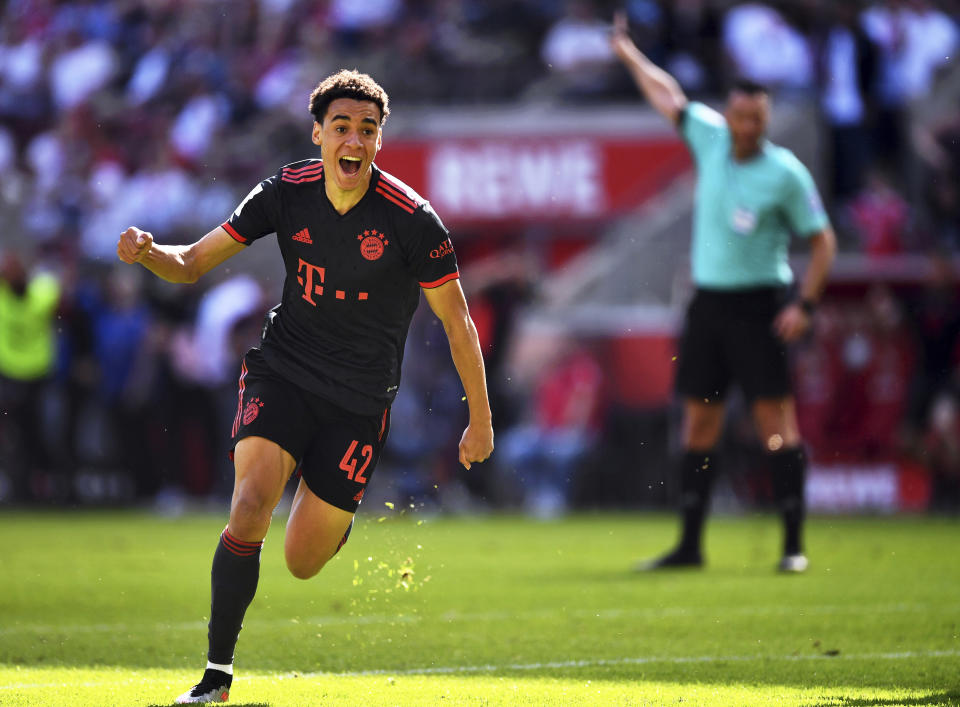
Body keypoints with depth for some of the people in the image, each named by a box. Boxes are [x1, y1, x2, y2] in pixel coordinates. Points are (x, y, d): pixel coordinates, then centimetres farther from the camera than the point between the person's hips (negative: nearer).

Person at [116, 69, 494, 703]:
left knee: (302, 563, 1)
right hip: (281, 371, 1)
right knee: (248, 512, -23)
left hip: (359, 402, -1)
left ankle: (337, 522, 39)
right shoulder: (286, 193, -7)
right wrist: (148, 253, -22)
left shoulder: (412, 221, -16)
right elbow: (193, 263, 1)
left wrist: (481, 422, -1)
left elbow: (457, 322, -5)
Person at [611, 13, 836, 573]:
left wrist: (805, 304, -14)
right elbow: (669, 97, 20)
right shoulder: (710, 139, 5)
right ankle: (690, 544, 13)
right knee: (700, 421, 7)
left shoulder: (786, 172, -9)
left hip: (759, 305, -6)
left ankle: (794, 543, -7)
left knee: (775, 417, -9)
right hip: (708, 299, 6)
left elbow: (823, 239, -5)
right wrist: (627, 52, 28)